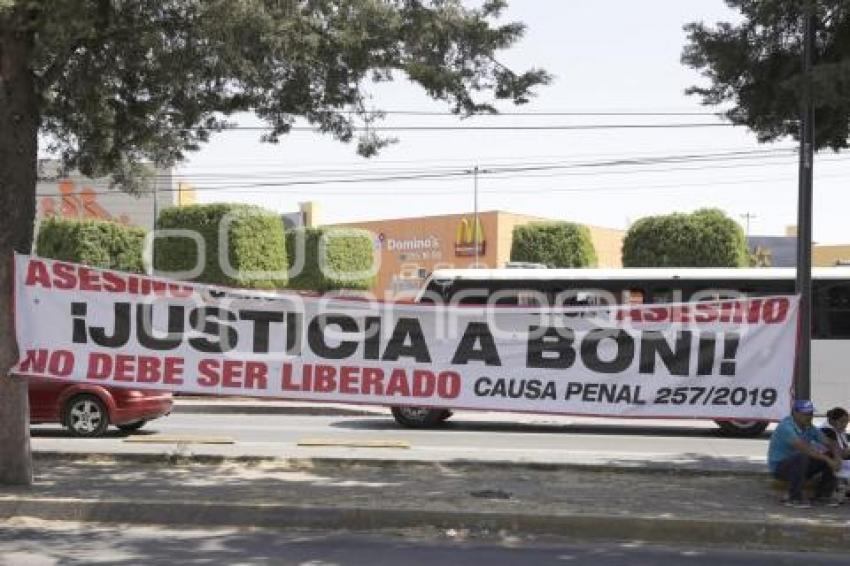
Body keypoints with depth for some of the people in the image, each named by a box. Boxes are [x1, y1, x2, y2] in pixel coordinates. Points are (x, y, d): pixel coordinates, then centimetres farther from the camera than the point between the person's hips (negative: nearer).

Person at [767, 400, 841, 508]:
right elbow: (804, 448, -35)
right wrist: (827, 459, -35)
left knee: (830, 455, -4)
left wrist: (837, 458, -23)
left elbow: (828, 442, -3)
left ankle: (823, 494, 5)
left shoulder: (809, 428, 2)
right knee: (802, 457, -36)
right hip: (779, 466, -8)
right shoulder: (786, 426, -24)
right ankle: (794, 498, -24)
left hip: (799, 465, 8)